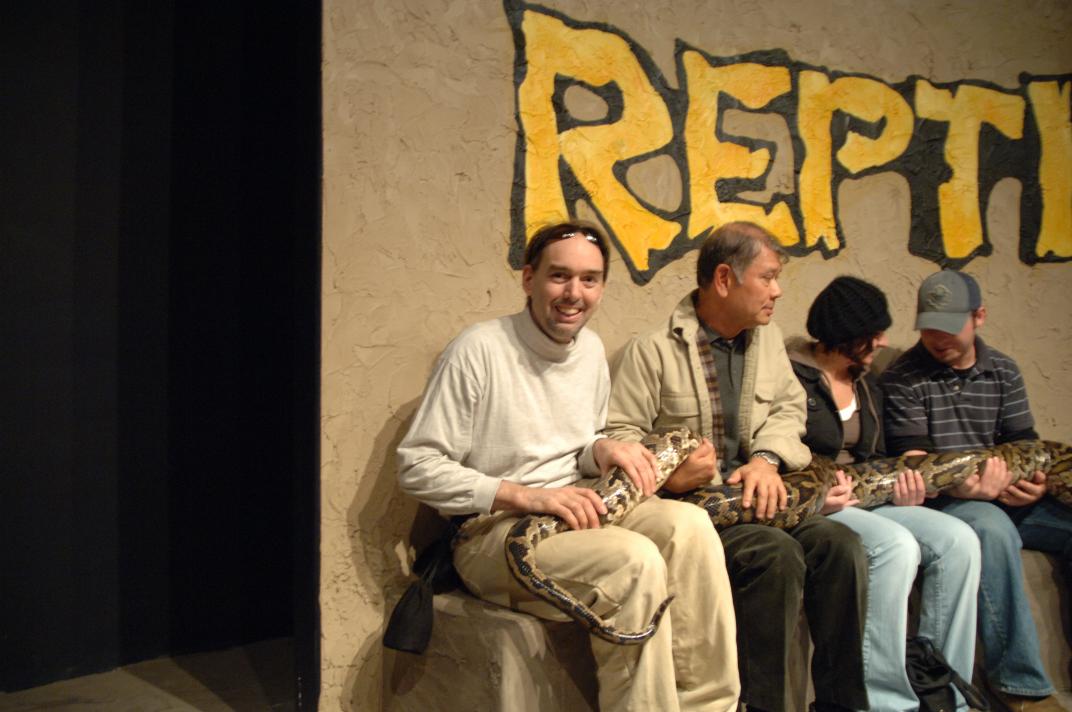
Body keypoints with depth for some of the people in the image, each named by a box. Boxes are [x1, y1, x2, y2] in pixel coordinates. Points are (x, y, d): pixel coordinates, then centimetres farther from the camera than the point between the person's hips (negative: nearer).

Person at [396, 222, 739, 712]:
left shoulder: (591, 349, 10)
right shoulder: (479, 350, -12)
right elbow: (416, 468, -14)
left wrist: (602, 450, -5)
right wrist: (525, 495, -23)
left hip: (573, 513, 7)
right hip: (492, 530, -6)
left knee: (688, 524, -21)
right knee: (636, 561, -30)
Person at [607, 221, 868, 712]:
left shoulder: (768, 338, 15)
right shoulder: (652, 350, -7)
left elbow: (789, 408, 14)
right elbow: (618, 437, -9)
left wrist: (767, 457, -7)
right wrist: (667, 475, -26)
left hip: (753, 498, 6)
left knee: (839, 543, -18)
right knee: (777, 553, -30)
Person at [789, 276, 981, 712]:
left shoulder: (867, 387, 18)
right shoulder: (789, 378, -8)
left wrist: (900, 492, 1)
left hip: (861, 499, 8)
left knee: (957, 540, -14)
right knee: (896, 545, -33)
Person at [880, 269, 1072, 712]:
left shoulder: (1003, 371, 14)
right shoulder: (903, 377, -3)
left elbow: (1023, 442, 11)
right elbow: (913, 457, -10)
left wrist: (1033, 482, -13)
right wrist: (963, 485, -29)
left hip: (1005, 496, 6)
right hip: (940, 498, -6)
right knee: (993, 528, -37)